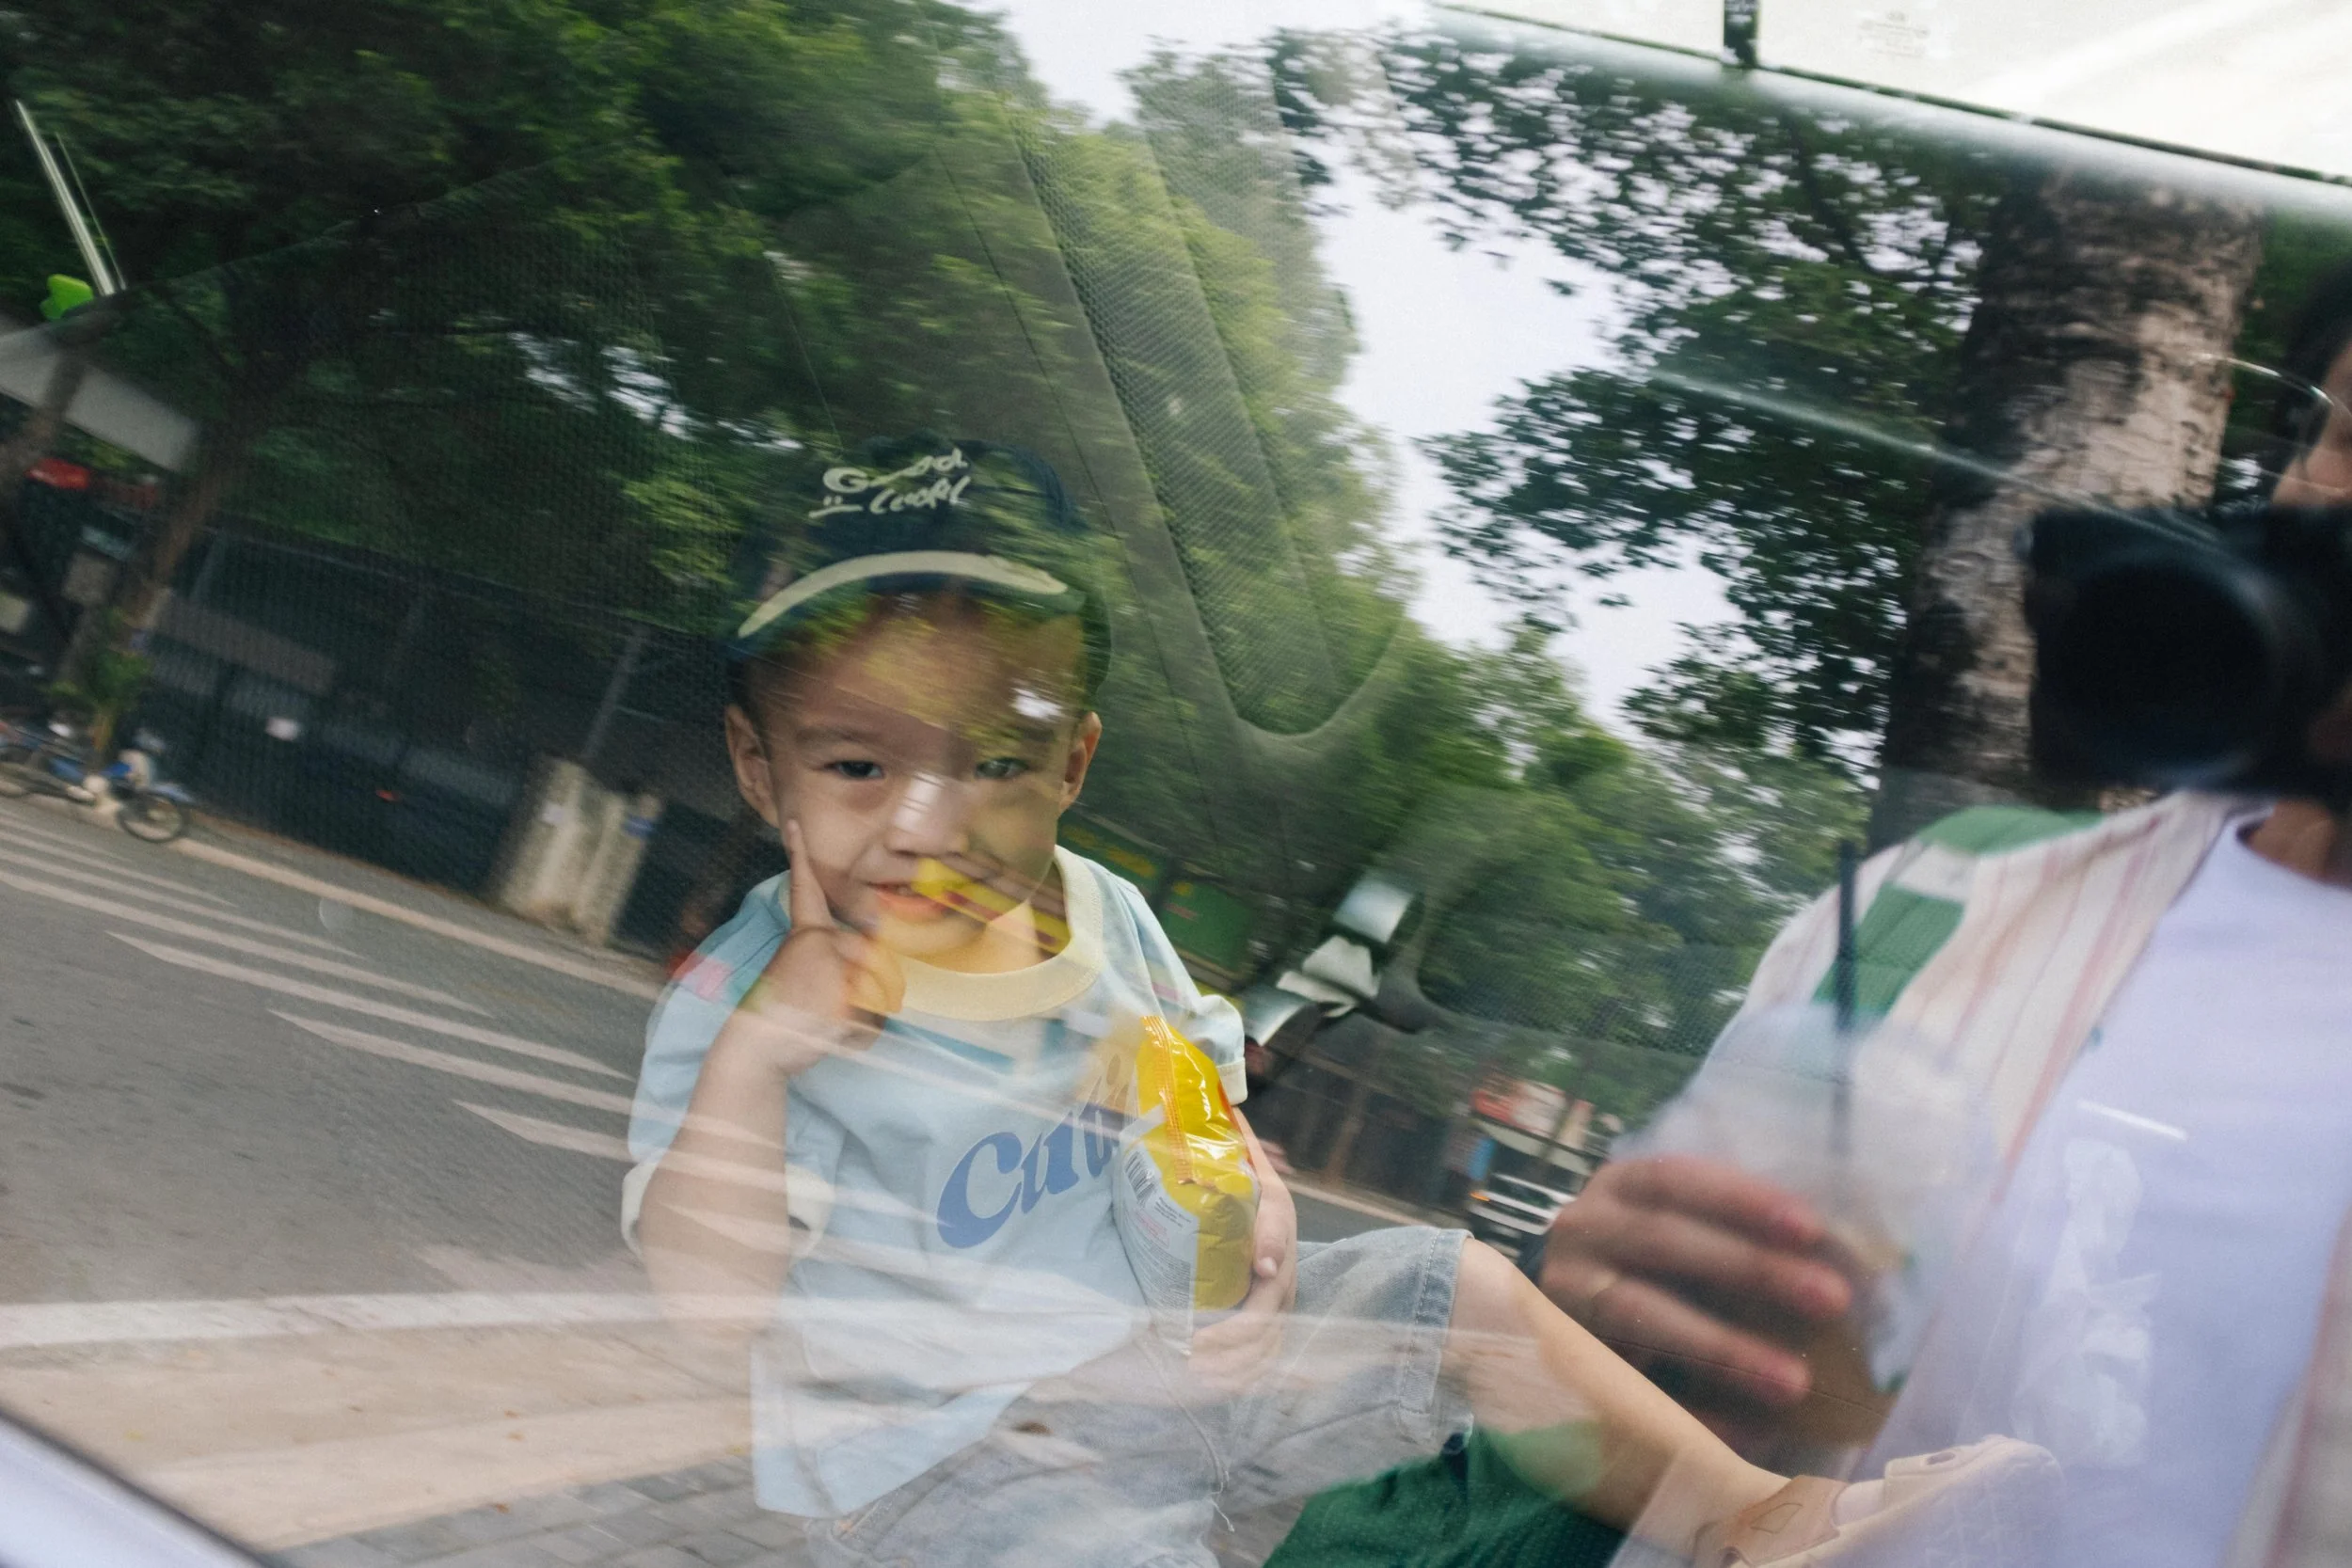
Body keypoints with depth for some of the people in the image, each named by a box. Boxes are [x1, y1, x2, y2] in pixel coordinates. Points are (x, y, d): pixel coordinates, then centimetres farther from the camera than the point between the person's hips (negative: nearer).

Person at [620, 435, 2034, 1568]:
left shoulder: (1100, 918, 0)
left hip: (1172, 1331, 6)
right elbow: (711, 1291, -22)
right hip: (944, 1451, -6)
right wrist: (754, 1051, -33)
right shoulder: (745, 1007, -17)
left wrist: (1250, 1194, -9)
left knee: (1466, 1293, 3)